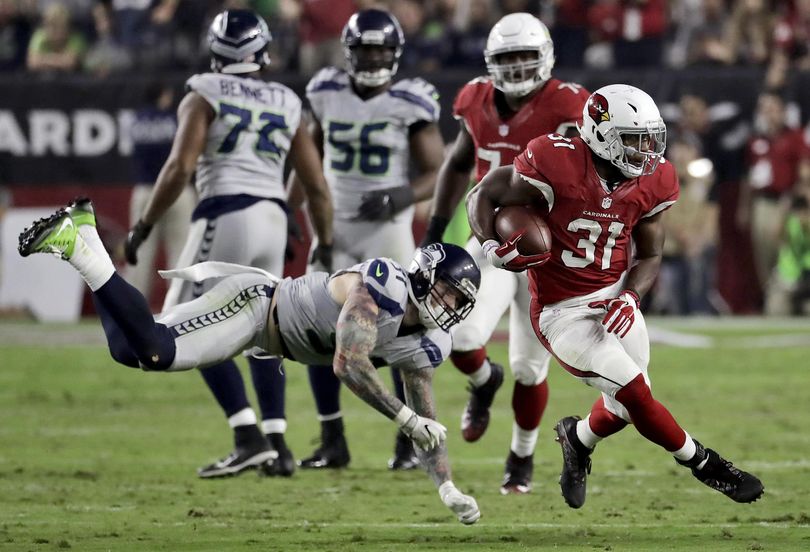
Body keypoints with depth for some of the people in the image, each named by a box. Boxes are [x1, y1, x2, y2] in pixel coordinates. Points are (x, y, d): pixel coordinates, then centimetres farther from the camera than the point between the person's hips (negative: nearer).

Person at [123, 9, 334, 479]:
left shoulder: (205, 97, 3)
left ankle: (250, 438, -9)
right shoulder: (287, 106, 16)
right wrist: (326, 249, 24)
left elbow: (180, 168, -9)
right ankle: (277, 444, 10)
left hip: (227, 215, -5)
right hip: (274, 218, 5)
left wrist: (144, 226, -2)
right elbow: (318, 188, 14)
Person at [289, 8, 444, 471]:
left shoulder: (409, 105, -10)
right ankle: (333, 442, 9)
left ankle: (411, 442, 8)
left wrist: (402, 197, -25)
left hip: (387, 229, -3)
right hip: (335, 228, 3)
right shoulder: (328, 94, 1)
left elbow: (438, 172, -7)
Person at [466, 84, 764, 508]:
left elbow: (649, 256, 5)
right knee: (636, 395, -13)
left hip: (614, 299, 6)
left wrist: (630, 298, -14)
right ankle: (703, 465, 9)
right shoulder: (557, 167, -23)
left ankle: (578, 437, 46)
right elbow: (482, 197, -11)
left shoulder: (652, 183, -6)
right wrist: (493, 248, -28)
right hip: (562, 311, -6)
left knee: (622, 410, 12)